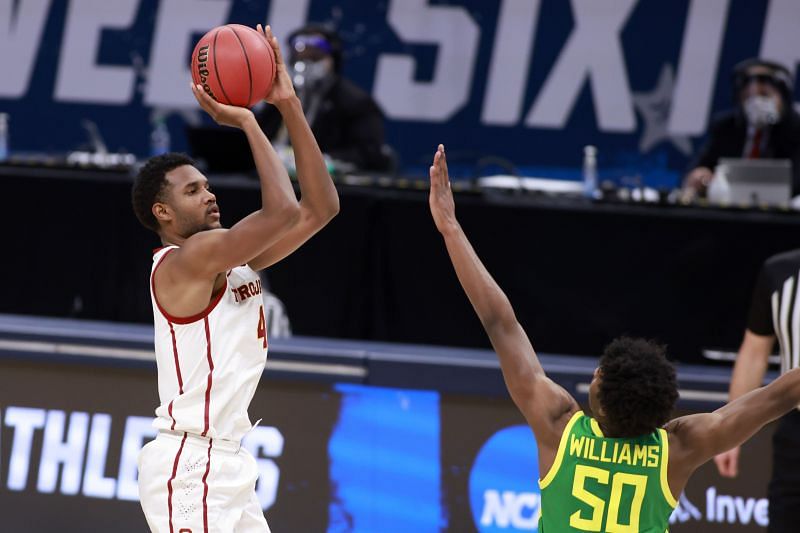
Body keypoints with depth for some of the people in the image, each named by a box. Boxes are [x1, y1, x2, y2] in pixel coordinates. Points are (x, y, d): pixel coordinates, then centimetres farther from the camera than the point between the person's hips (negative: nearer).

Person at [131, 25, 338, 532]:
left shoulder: (234, 258, 14)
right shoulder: (183, 261, -12)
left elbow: (321, 207, 11)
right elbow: (283, 211, -23)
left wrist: (289, 106, 5)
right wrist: (246, 122, -13)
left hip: (226, 464, 10)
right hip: (190, 464, -10)